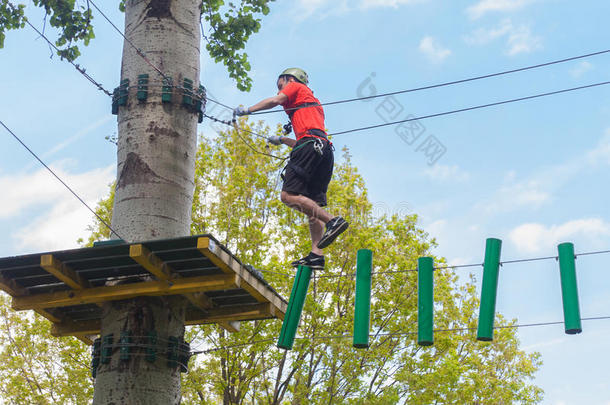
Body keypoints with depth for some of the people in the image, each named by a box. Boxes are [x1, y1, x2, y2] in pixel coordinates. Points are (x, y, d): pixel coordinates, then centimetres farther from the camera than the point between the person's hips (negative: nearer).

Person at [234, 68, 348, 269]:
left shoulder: (296, 87, 15)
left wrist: (247, 110, 4)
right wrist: (281, 140, 44)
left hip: (310, 145, -9)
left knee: (289, 195, -18)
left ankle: (333, 221, -28)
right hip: (325, 150, 9)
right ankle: (316, 254, -11)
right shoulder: (314, 103, 38)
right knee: (312, 204, 1)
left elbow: (275, 100, -4)